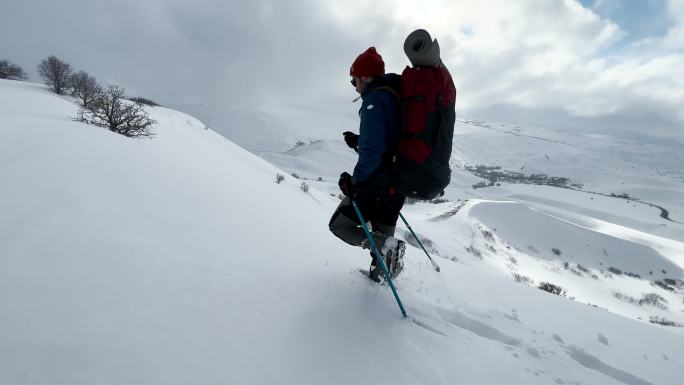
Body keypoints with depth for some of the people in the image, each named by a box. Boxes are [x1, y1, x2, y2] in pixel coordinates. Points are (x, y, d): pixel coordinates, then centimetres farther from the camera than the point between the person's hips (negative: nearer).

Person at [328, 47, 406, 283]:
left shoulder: (375, 99, -15)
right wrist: (359, 142, 18)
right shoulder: (396, 96, 14)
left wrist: (355, 181, -16)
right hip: (399, 182, 9)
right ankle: (380, 274, 28)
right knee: (382, 234, 20)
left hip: (377, 183, -9)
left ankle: (385, 246, -12)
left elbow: (373, 149, -24)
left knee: (339, 225, 5)